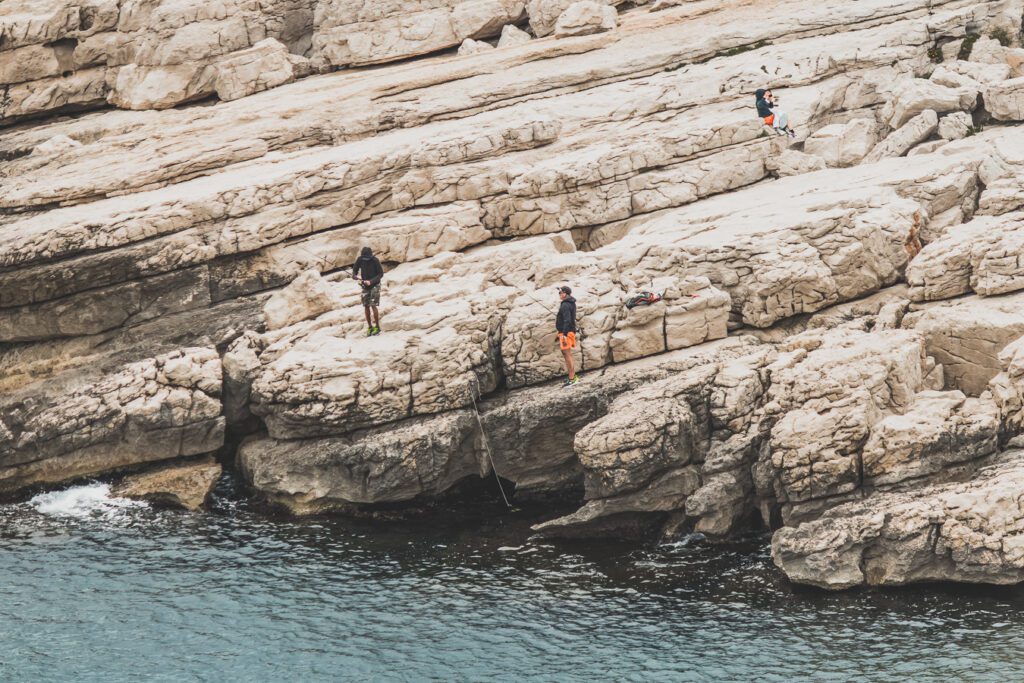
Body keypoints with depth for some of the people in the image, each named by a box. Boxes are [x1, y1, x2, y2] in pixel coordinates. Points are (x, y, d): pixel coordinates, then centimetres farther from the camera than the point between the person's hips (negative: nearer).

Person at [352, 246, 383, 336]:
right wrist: (355, 276, -17)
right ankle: (370, 327, 11)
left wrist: (371, 281, -22)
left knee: (373, 305, -13)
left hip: (374, 285, -4)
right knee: (366, 306, 1)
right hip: (365, 286, 4)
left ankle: (377, 327, -4)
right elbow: (354, 269, 6)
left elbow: (381, 274, -11)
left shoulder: (375, 260, -16)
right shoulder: (360, 259, -6)